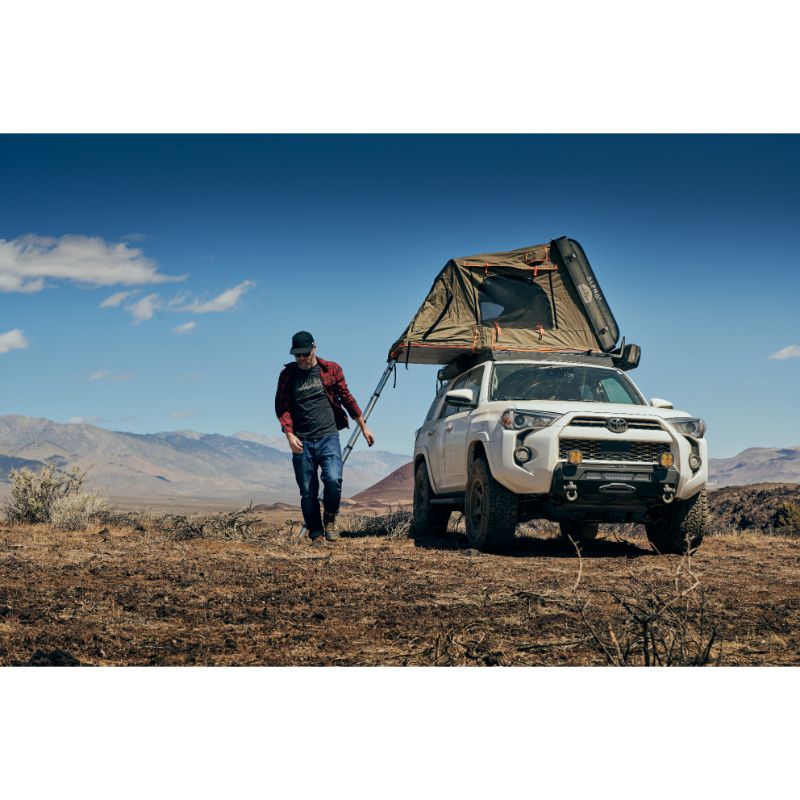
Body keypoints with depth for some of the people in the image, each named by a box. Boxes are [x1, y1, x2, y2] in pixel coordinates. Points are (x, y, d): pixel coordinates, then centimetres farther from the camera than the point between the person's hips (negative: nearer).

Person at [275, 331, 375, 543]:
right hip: (301, 441, 1)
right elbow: (282, 407, 5)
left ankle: (330, 518, 3)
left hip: (328, 436, -1)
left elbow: (347, 398, 13)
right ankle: (315, 533, 11)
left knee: (333, 479, -21)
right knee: (307, 491, 1)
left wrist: (363, 427, 16)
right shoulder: (288, 375, 7)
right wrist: (290, 435, -9)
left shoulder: (331, 369, 6)